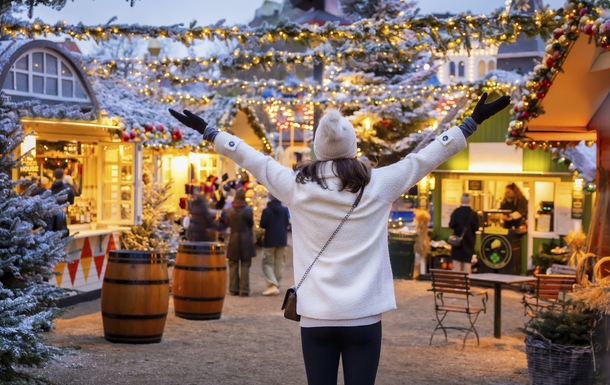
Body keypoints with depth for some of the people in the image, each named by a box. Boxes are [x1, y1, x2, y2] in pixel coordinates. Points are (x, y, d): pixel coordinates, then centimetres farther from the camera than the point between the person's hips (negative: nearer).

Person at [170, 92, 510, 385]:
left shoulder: (297, 187, -1)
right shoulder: (379, 185, -3)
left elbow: (251, 158, 9)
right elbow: (427, 157, 5)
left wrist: (208, 131, 22)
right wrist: (472, 122, 14)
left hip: (316, 317, 1)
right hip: (363, 316, -1)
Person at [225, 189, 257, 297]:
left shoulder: (230, 210, -3)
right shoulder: (248, 210, -9)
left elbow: (228, 223, 7)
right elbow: (251, 224, 0)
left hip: (233, 240, 2)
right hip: (246, 240, -2)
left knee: (233, 266, 10)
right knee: (245, 266, 2)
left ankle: (233, 289, 12)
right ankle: (244, 290, 1)